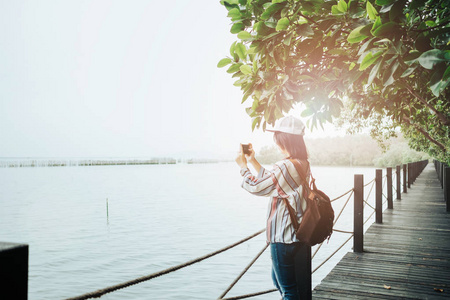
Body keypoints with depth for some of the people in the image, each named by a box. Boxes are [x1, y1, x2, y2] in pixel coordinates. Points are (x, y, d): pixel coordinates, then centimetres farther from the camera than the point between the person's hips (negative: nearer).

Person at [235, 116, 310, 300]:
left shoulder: (286, 166, -25)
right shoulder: (303, 164, 7)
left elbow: (256, 187, -15)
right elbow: (270, 180, 16)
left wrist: (243, 166, 0)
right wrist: (253, 161, 16)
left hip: (283, 238, -10)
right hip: (295, 234, 10)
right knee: (278, 280, 27)